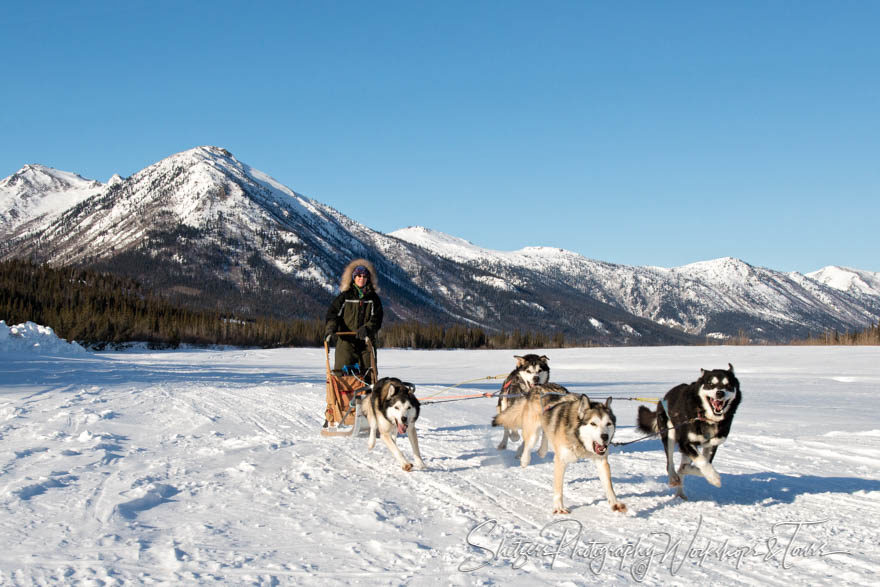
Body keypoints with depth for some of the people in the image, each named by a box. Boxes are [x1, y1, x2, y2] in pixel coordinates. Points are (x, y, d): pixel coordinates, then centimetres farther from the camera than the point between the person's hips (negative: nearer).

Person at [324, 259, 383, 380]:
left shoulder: (373, 298, 10)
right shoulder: (345, 296, 8)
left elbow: (377, 319, 1)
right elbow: (333, 312, 3)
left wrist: (367, 329, -18)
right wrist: (331, 327, -17)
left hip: (367, 341, 1)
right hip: (346, 341, -1)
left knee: (369, 374, -4)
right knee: (343, 373, -8)